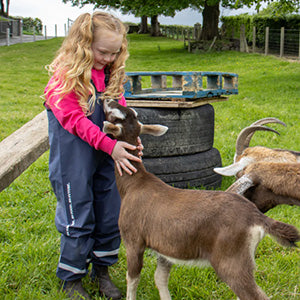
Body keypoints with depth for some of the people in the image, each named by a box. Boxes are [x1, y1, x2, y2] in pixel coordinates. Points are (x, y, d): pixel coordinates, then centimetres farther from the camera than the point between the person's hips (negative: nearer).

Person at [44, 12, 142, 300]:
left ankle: (102, 270, 34)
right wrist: (110, 145, -27)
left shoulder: (111, 74, 4)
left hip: (108, 157, 6)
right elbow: (76, 120, -20)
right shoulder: (66, 76, -15)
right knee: (78, 219, 5)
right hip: (73, 160, -6)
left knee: (110, 216, 13)